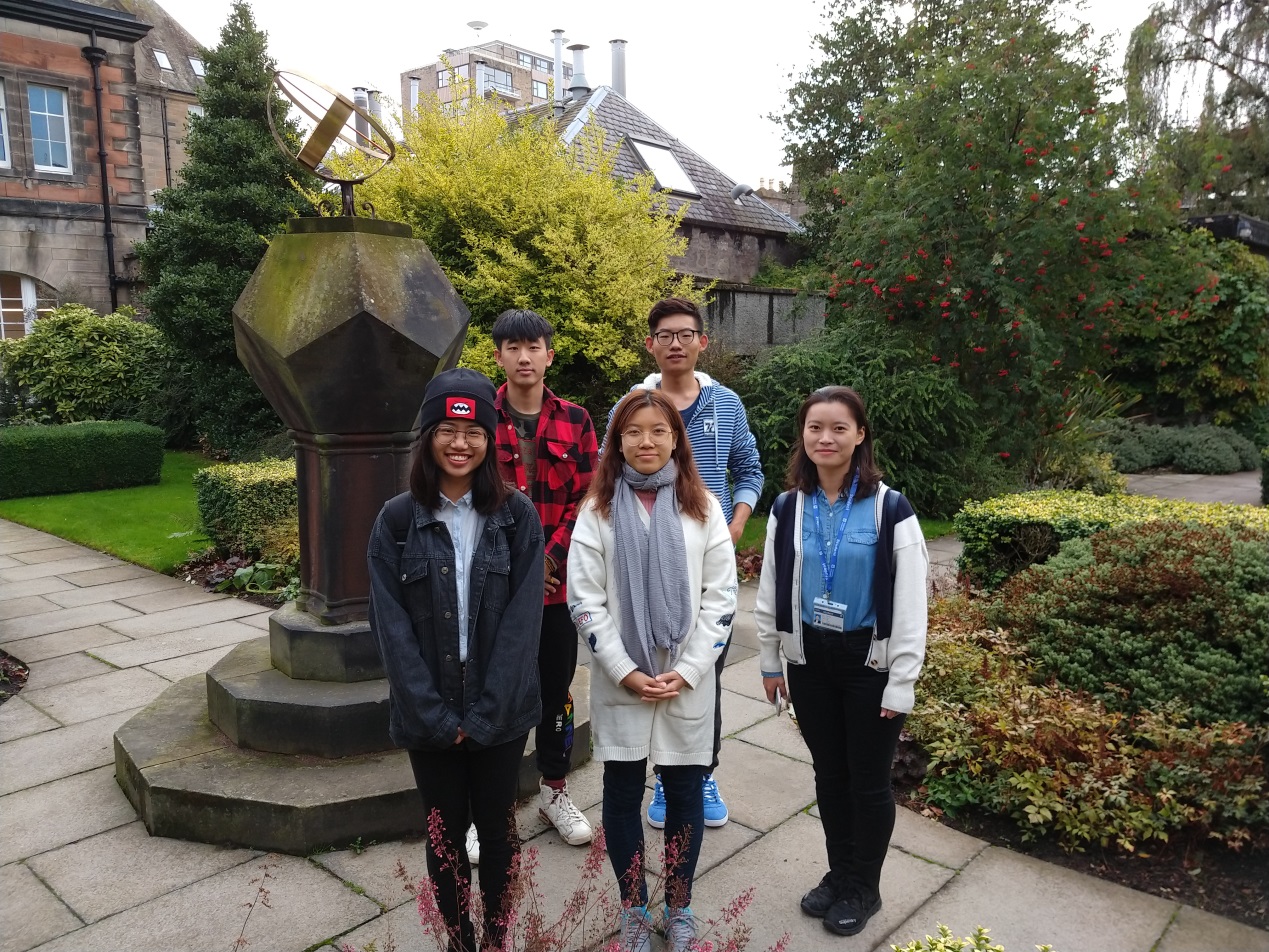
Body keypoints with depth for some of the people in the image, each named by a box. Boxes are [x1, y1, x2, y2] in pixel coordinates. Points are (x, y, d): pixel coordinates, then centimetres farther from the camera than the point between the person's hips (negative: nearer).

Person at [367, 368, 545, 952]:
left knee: (497, 828, 14)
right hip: (429, 715, 0)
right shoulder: (397, 521, -5)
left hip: (501, 712, 0)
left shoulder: (518, 516, -6)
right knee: (445, 832, 14)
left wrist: (484, 713, -14)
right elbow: (391, 626, -7)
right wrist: (435, 714, -12)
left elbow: (522, 619, -9)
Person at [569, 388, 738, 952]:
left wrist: (686, 672, -11)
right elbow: (584, 601, -4)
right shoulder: (597, 510, 0)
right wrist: (626, 671, -12)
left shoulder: (703, 508, 0)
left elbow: (720, 597, -2)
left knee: (684, 790, 11)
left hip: (688, 683, 0)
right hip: (619, 683, 0)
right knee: (622, 793, 10)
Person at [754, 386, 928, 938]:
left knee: (868, 780, 11)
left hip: (870, 661, -3)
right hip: (809, 659, 4)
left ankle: (864, 889, 32)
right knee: (829, 774, 17)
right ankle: (839, 874, 39)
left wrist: (901, 682, -11)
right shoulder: (787, 509, 0)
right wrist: (770, 661, 10)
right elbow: (770, 591, 8)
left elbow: (910, 604, -11)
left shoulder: (890, 509, -12)